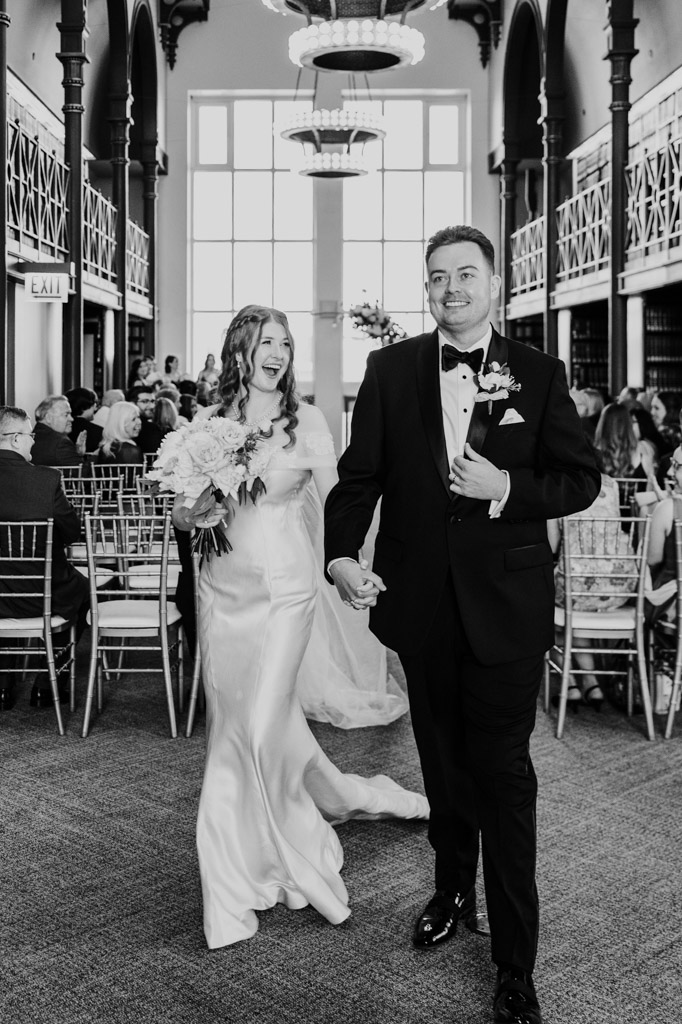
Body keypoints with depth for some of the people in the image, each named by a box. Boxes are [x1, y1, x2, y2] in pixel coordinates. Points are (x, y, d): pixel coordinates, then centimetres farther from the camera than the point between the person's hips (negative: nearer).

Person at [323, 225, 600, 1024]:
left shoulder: (539, 374, -2)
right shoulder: (390, 369, 1)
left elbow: (580, 479, -1)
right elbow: (360, 472, -1)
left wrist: (506, 488, -18)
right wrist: (341, 552, -17)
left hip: (505, 602, -2)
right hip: (421, 598, 2)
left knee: (503, 772, 3)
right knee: (442, 758, 19)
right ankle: (453, 889, 43)